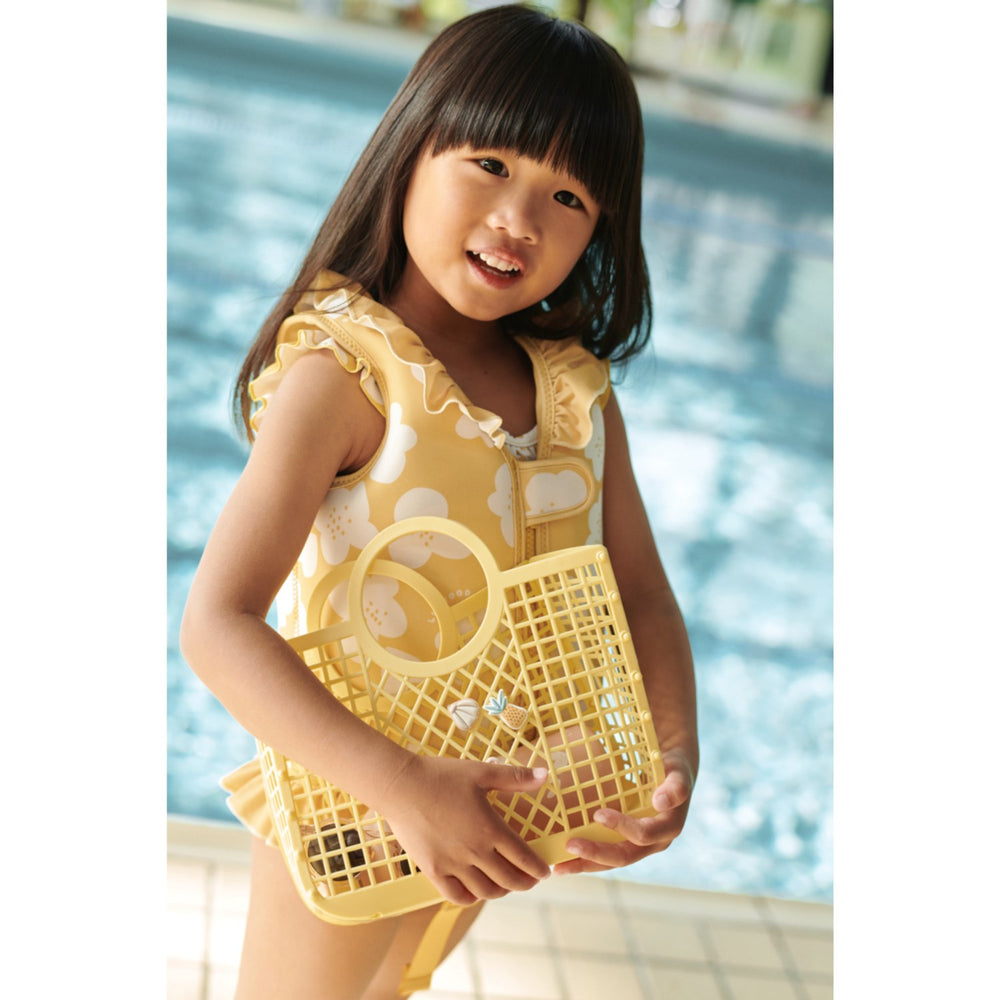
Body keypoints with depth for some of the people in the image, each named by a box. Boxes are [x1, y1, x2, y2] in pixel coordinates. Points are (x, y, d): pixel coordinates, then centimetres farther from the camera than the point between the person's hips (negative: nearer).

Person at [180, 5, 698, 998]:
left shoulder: (580, 388, -5)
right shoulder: (342, 375, -23)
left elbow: (640, 592, 1)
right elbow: (216, 626, -30)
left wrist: (676, 754, -17)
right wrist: (404, 787, -36)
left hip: (493, 810, 6)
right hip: (344, 811, -5)